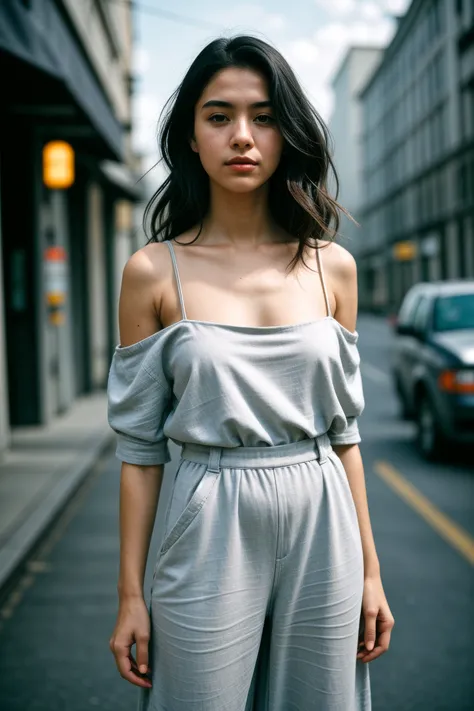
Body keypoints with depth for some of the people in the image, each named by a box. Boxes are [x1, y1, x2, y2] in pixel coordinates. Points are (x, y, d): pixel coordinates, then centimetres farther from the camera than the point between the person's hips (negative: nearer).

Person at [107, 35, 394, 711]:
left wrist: (370, 571, 8)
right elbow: (141, 445, -1)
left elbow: (343, 429, 8)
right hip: (210, 535, -2)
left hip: (323, 534, 3)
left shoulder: (332, 266, 3)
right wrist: (130, 597, -1)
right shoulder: (153, 272, -4)